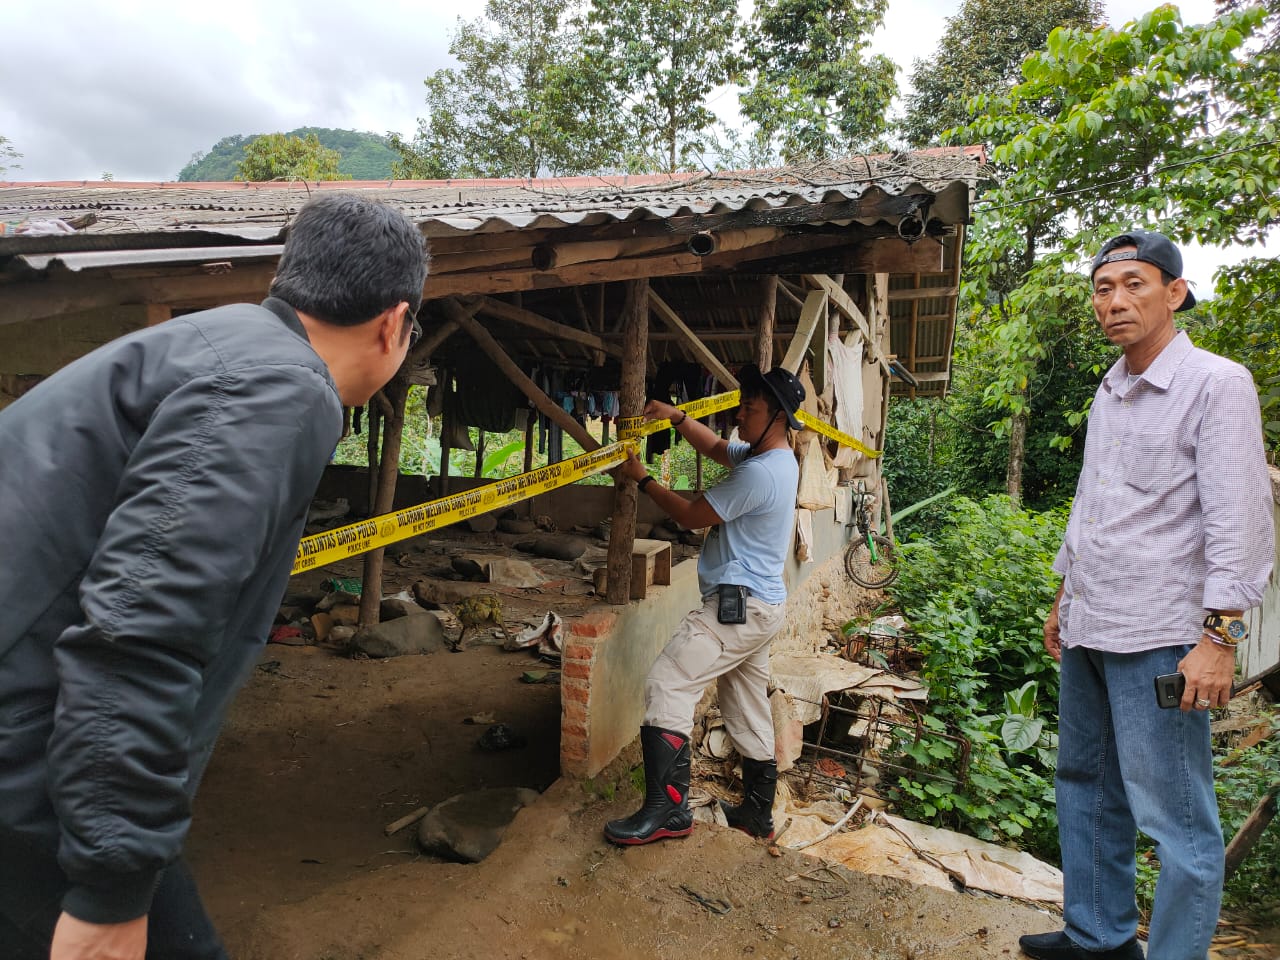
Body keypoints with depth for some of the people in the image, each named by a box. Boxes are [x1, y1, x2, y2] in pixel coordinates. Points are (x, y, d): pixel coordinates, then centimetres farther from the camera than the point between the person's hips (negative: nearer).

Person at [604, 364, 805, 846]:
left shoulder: (759, 472, -20)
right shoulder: (774, 458, 11)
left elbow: (691, 515, -13)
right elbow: (716, 448, 26)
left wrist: (642, 478, -1)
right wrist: (676, 417, 11)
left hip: (738, 605, -11)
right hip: (758, 607, 11)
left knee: (666, 684, -15)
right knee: (749, 712, 17)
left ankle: (668, 809, -13)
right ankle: (757, 813, 29)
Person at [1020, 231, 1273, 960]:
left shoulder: (1217, 385, -9)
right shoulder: (1109, 392, 13)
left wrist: (1219, 635, -18)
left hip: (1157, 639, -8)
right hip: (1088, 630, 8)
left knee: (1174, 817, -1)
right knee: (1087, 788, 17)